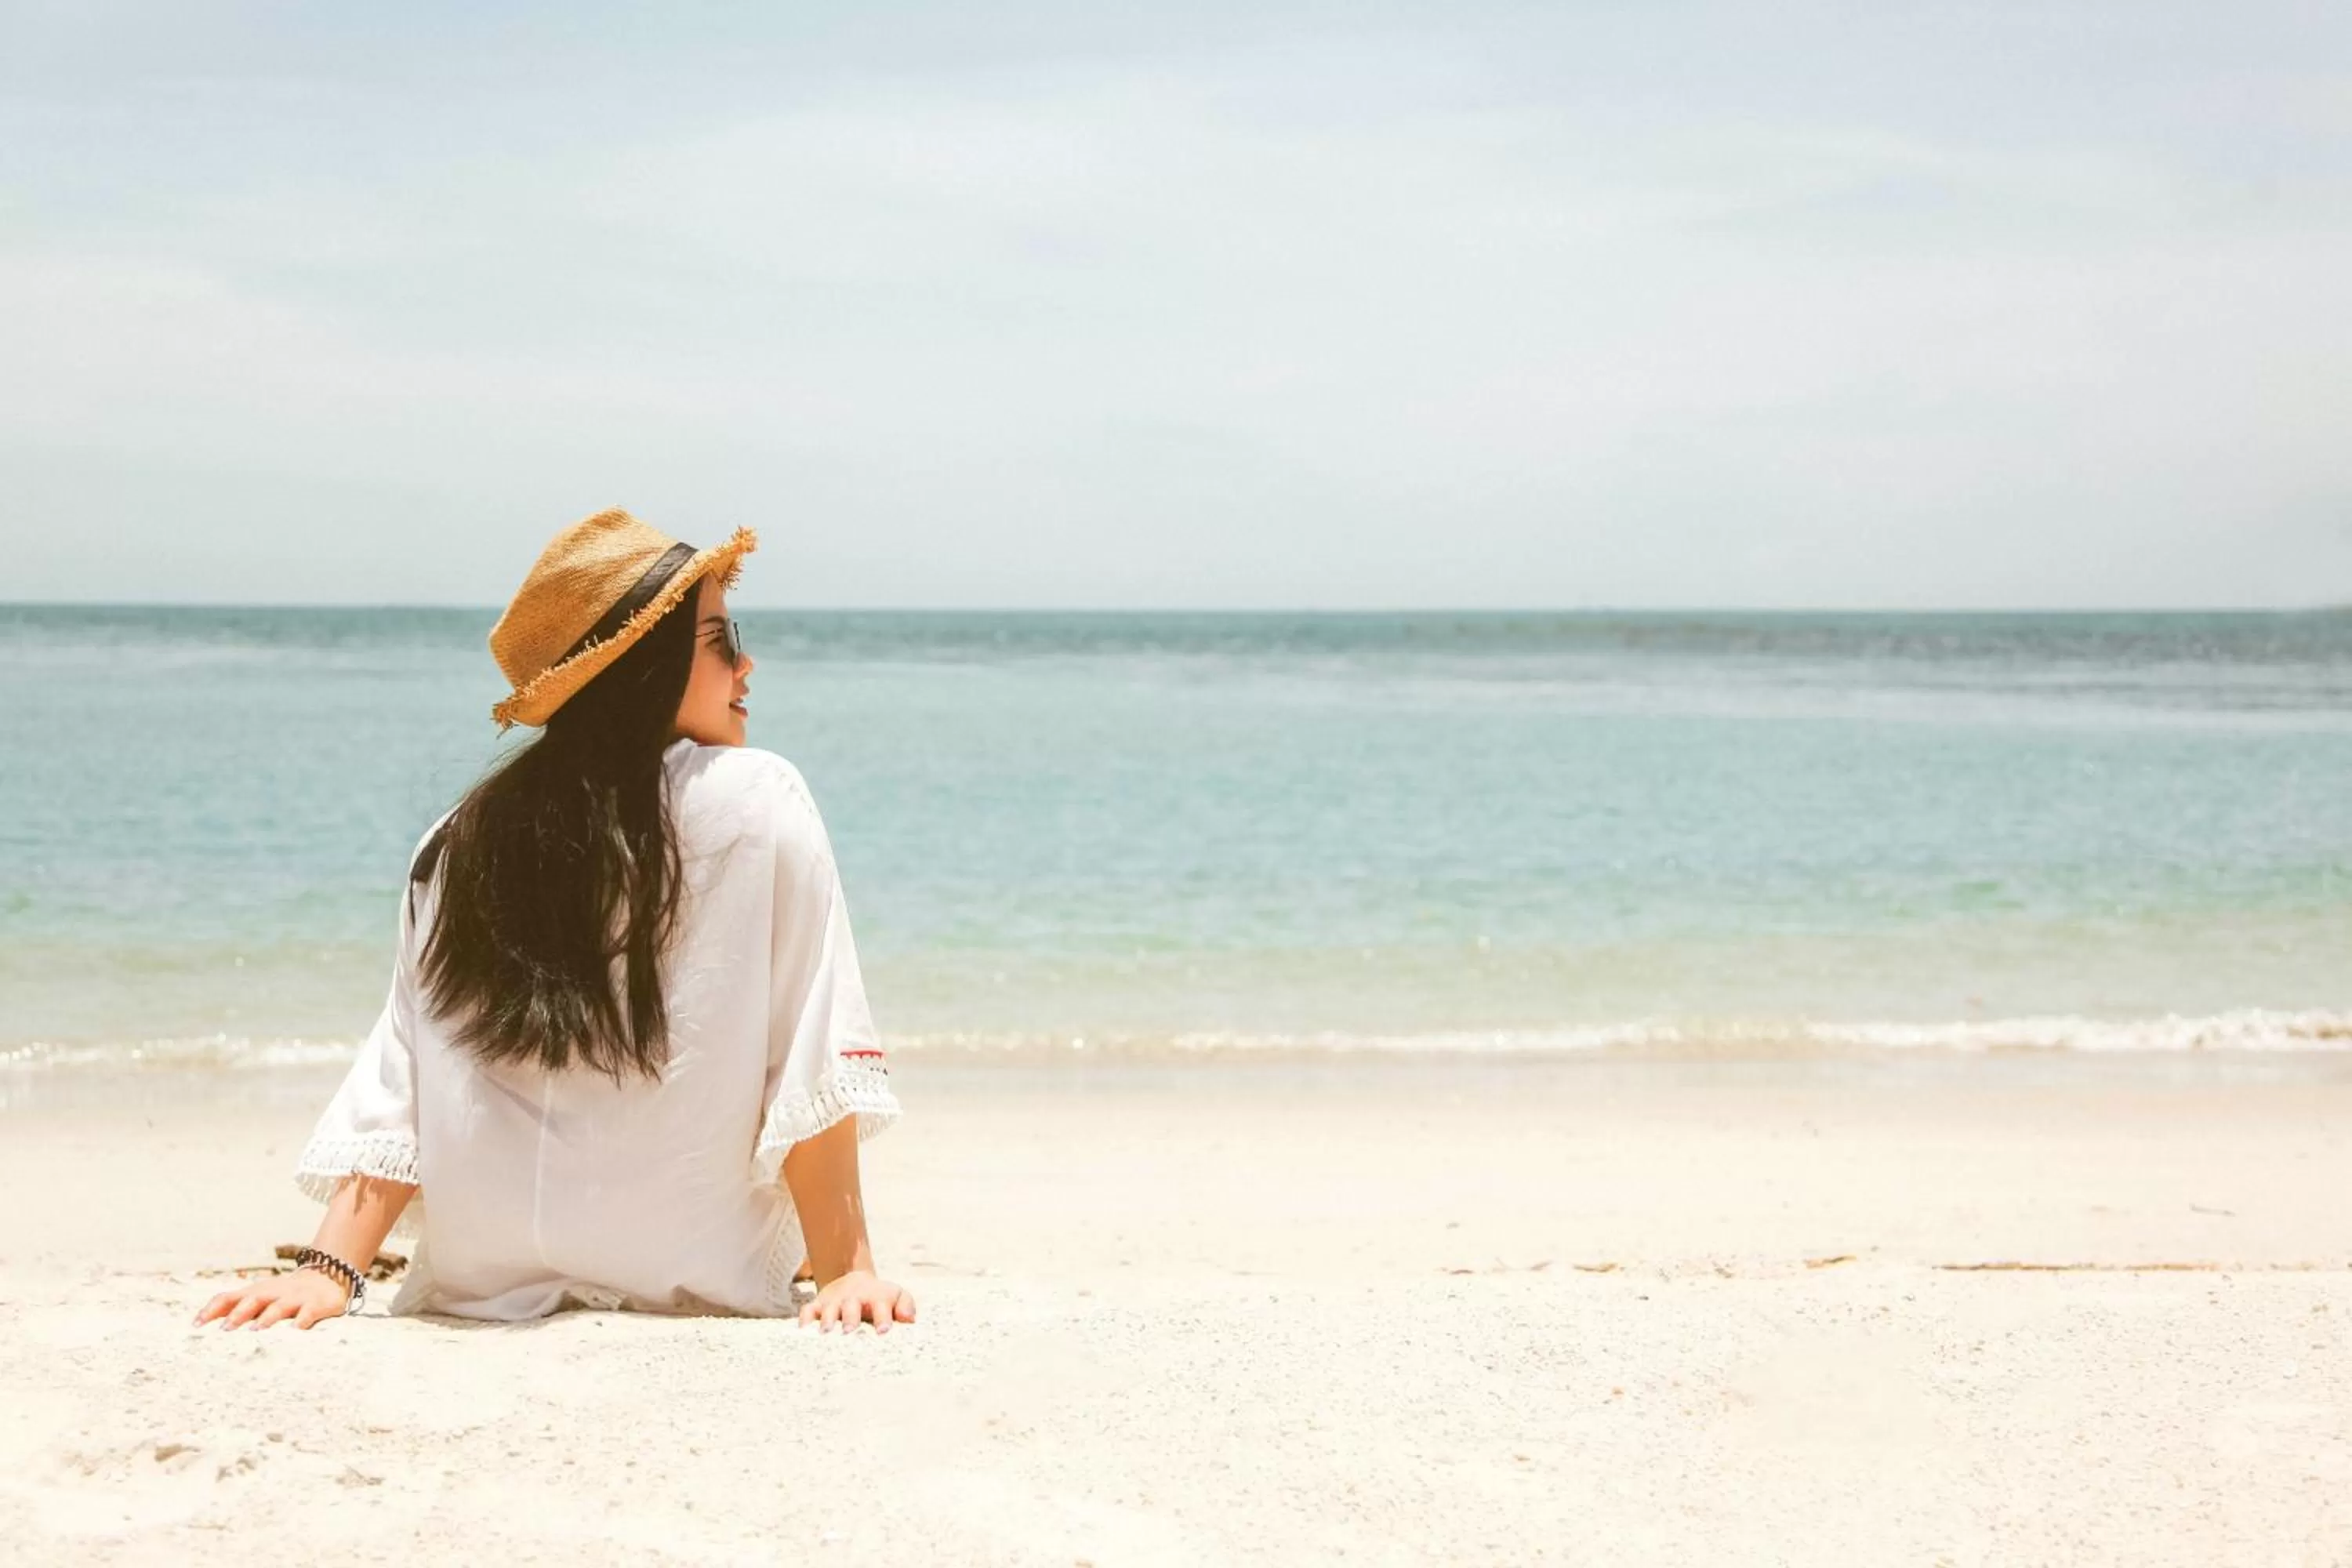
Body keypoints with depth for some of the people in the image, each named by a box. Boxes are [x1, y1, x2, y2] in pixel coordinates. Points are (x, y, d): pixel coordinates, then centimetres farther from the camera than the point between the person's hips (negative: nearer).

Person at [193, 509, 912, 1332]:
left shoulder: (461, 844, 2)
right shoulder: (760, 801, -9)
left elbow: (396, 1086, -3)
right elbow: (816, 1063, -12)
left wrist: (329, 1269, -4)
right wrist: (845, 1267, -10)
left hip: (482, 1286, 4)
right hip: (702, 1286, -3)